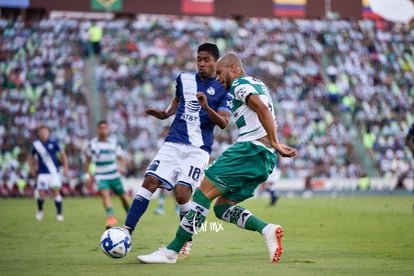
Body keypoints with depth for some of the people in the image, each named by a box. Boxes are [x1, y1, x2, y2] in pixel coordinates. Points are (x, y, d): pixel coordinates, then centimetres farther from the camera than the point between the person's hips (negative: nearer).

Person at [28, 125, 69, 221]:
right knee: (41, 193, -7)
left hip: (54, 171, 0)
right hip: (42, 173, 0)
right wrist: (31, 168, 8)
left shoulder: (53, 143, -1)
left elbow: (62, 154, 8)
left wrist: (65, 167, 3)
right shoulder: (35, 144, 1)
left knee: (56, 191, -9)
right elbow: (31, 157, 17)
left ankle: (59, 213, -1)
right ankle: (40, 210, 22)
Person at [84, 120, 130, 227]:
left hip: (114, 175, 2)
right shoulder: (92, 144, 1)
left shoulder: (114, 142, 2)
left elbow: (121, 158, 4)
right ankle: (111, 217, -37)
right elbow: (87, 160, 10)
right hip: (101, 176, -2)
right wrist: (87, 175, 5)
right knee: (105, 194, -26)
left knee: (123, 196, 7)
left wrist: (122, 167, -17)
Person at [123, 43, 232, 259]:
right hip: (173, 143, 4)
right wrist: (165, 114, 13)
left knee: (181, 193, -17)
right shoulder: (184, 79, 13)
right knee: (150, 181, -14)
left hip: (198, 149, -4)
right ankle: (127, 231, -17)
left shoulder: (223, 89, 1)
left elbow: (223, 123, -10)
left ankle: (186, 240, 7)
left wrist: (207, 107, -28)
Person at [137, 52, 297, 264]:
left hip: (249, 149, -10)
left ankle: (171, 252, -11)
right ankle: (267, 230, -11)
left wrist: (275, 143, -24)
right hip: (266, 158, 10)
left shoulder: (240, 84, -4)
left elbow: (262, 109, -20)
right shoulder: (258, 85, 26)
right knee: (222, 207, 9)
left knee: (203, 193, -10)